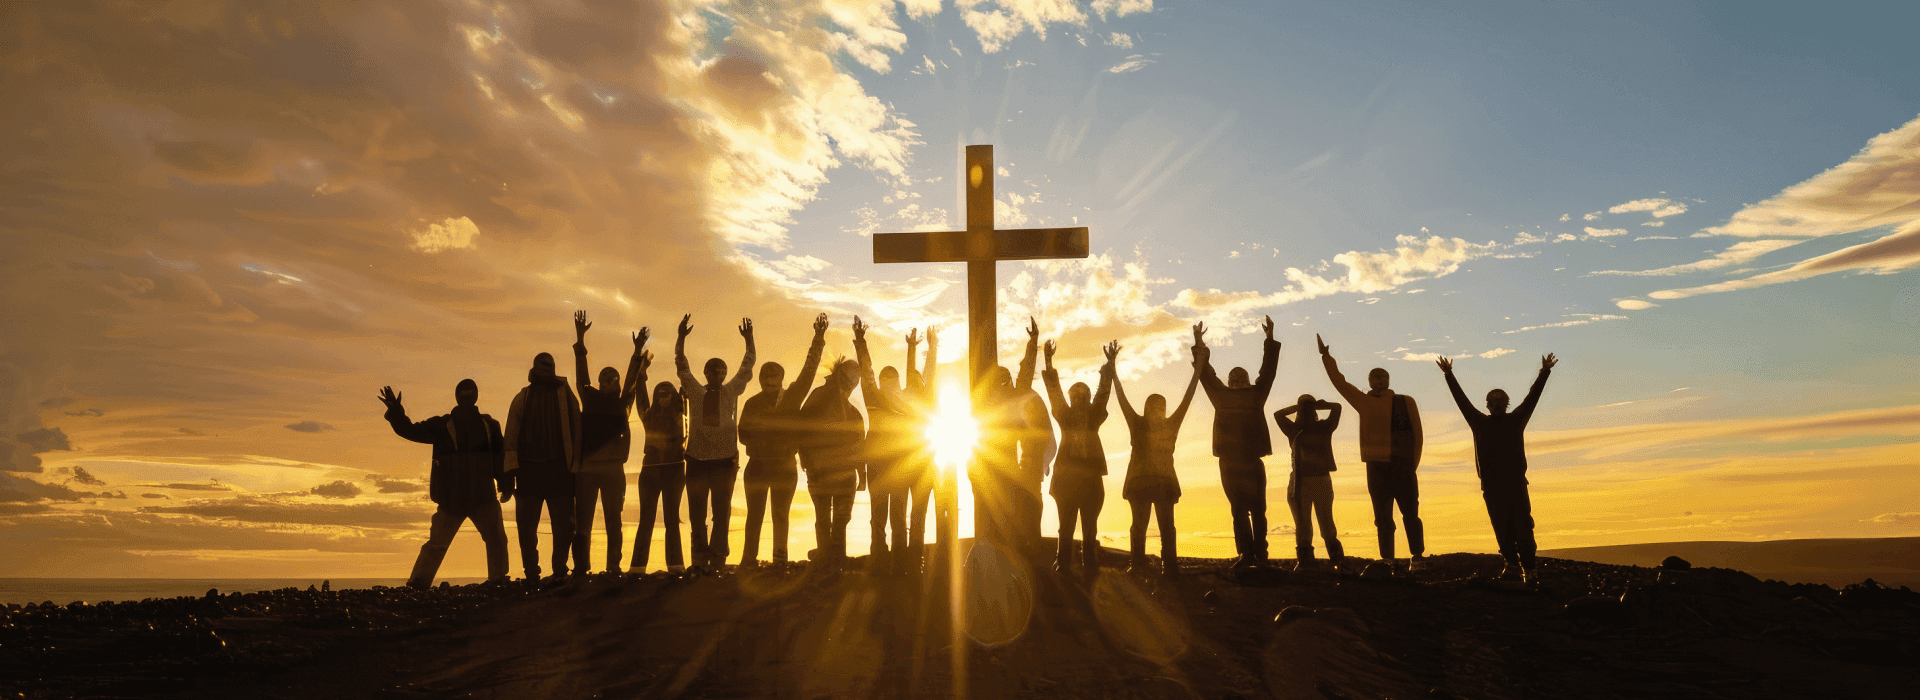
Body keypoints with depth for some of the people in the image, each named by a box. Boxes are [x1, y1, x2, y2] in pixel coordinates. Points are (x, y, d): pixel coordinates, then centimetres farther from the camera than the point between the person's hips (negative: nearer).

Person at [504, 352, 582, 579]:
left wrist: (575, 465, -4)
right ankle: (531, 574, 8)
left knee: (564, 523, -4)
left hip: (559, 469, -1)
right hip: (528, 468, 1)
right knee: (526, 523, 1)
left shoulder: (565, 395, 11)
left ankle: (560, 571, 5)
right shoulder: (522, 398, 14)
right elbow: (511, 433, 6)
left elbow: (576, 429, 5)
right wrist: (511, 468, -6)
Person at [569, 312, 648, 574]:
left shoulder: (622, 403, 9)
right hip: (586, 469, 0)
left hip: (613, 469, 0)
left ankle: (614, 566, 7)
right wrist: (580, 339, -4)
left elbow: (633, 380, -2)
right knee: (582, 521, 0)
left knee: (614, 521, 3)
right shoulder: (590, 398, 9)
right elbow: (581, 373, 3)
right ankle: (581, 567, 4)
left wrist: (638, 354, -13)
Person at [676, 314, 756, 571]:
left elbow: (747, 368, 5)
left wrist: (749, 341, -7)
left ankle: (717, 559, 3)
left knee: (722, 511, 0)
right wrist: (681, 338, -10)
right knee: (697, 512, 3)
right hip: (697, 460, 0)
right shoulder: (695, 391, 8)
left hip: (725, 460, 0)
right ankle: (700, 560, 11)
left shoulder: (731, 391, 9)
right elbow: (681, 366, 2)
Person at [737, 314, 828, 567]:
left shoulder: (791, 398, 4)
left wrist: (818, 341, -14)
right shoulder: (752, 403, 7)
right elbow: (743, 434, 5)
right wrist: (762, 440, -13)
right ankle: (749, 560, 4)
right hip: (757, 466, 0)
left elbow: (808, 372, -6)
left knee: (781, 515, 7)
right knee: (755, 515, 2)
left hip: (785, 466, 0)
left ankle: (780, 560, 13)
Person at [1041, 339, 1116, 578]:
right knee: (1066, 526, 0)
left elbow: (1104, 391, 4)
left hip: (1091, 477, 1)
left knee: (1090, 526, 1)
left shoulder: (1095, 415, 11)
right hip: (1066, 475, -1)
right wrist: (1048, 361, -6)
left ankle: (1090, 565, 2)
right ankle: (1063, 565, 1)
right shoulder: (1065, 415, 9)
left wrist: (1110, 364, -4)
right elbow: (1054, 390, 2)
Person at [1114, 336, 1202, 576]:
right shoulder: (1137, 424, 5)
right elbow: (1121, 396, 0)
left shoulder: (1172, 424, 8)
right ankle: (1138, 566, 1)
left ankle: (1170, 566, -3)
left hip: (1165, 481, 1)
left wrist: (1199, 361, 6)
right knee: (1139, 525, 0)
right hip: (1140, 480, -1)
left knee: (1167, 525, -2)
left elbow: (1189, 395, 8)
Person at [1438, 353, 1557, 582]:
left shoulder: (1516, 419, 11)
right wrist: (1449, 375, 22)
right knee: (1502, 529, 3)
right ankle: (1512, 564, 11)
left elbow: (1532, 397, 9)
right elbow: (1462, 400, 18)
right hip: (1491, 486, 1)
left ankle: (1528, 567, -3)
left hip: (1516, 484, -1)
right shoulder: (1479, 422, 13)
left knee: (1523, 526, -6)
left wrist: (1544, 373, 3)